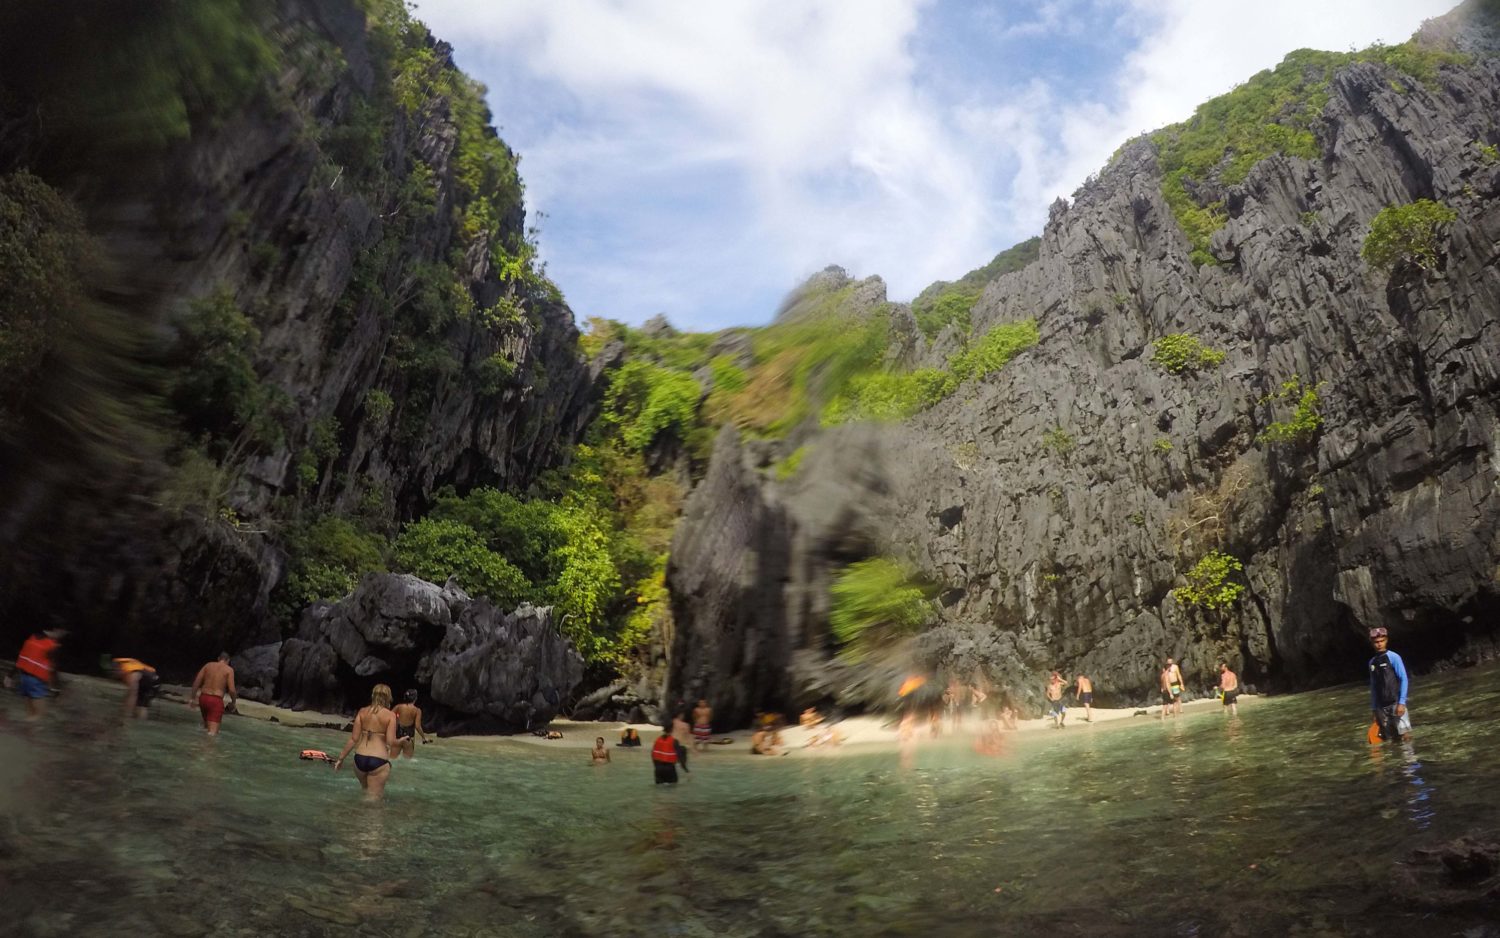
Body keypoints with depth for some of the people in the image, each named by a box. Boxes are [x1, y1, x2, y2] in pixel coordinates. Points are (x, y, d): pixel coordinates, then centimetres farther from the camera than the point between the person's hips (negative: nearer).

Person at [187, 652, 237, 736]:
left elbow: (196, 681, 2)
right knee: (212, 732, -9)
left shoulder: (208, 665, 11)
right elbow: (232, 690, -8)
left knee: (207, 726, 28)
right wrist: (233, 701, 9)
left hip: (203, 698, 5)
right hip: (216, 701, -5)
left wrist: (192, 698, 6)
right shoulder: (229, 670, 0)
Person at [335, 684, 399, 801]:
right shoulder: (390, 715, -6)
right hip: (379, 760, -4)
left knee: (365, 792, 29)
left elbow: (353, 739, 2)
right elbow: (391, 742, -13)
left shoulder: (362, 712, 4)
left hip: (360, 758, 4)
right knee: (373, 798, 3)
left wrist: (341, 758, 10)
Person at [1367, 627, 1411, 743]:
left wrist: (1402, 702, -15)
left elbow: (1403, 679, -7)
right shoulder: (1372, 662, 11)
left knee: (1405, 736, -8)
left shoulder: (1393, 657, -3)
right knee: (1389, 741, 5)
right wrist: (1374, 708, 13)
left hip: (1395, 703, -4)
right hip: (1381, 707, 4)